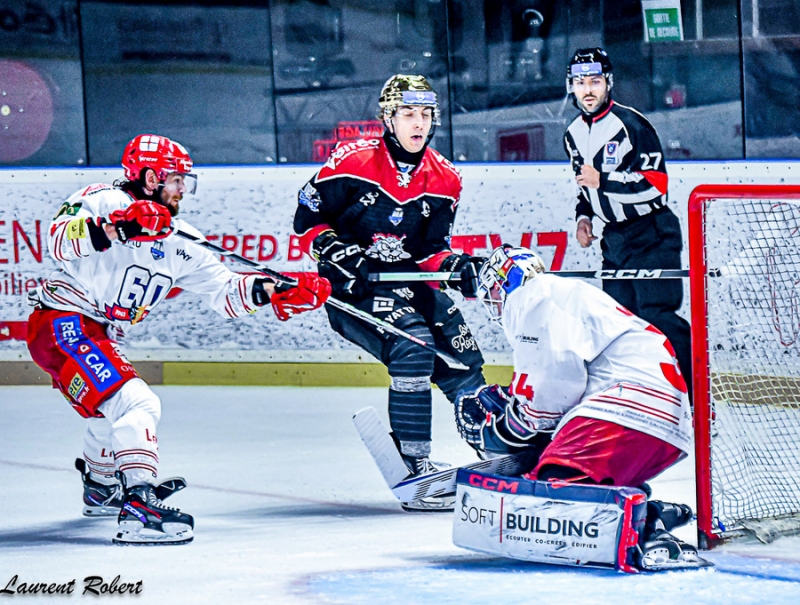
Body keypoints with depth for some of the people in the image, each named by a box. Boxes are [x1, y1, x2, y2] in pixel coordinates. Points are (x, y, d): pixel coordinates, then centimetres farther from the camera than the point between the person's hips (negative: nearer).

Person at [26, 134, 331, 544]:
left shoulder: (176, 242, 13)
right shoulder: (104, 201, -10)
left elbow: (223, 289, 10)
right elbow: (61, 241, -27)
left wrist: (275, 292, -5)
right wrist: (114, 228, -41)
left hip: (98, 337, 10)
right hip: (61, 324, -10)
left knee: (115, 408, 32)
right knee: (135, 403, -25)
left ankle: (100, 487, 57)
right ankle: (139, 504, -37)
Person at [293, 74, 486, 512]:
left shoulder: (444, 180, 2)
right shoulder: (351, 163, -13)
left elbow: (430, 251, 3)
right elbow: (307, 220, -6)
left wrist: (453, 265, -18)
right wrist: (338, 254, -21)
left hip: (410, 281, 6)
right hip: (352, 284, -6)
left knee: (463, 360, 6)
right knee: (413, 349, -27)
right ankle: (415, 471, -24)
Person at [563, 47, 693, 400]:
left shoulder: (630, 125, -15)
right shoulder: (574, 135, 10)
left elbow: (656, 184, -21)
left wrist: (603, 181, -26)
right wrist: (583, 216, 9)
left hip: (652, 235, -8)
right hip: (614, 238, 8)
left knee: (656, 315, -16)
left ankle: (696, 394, -15)